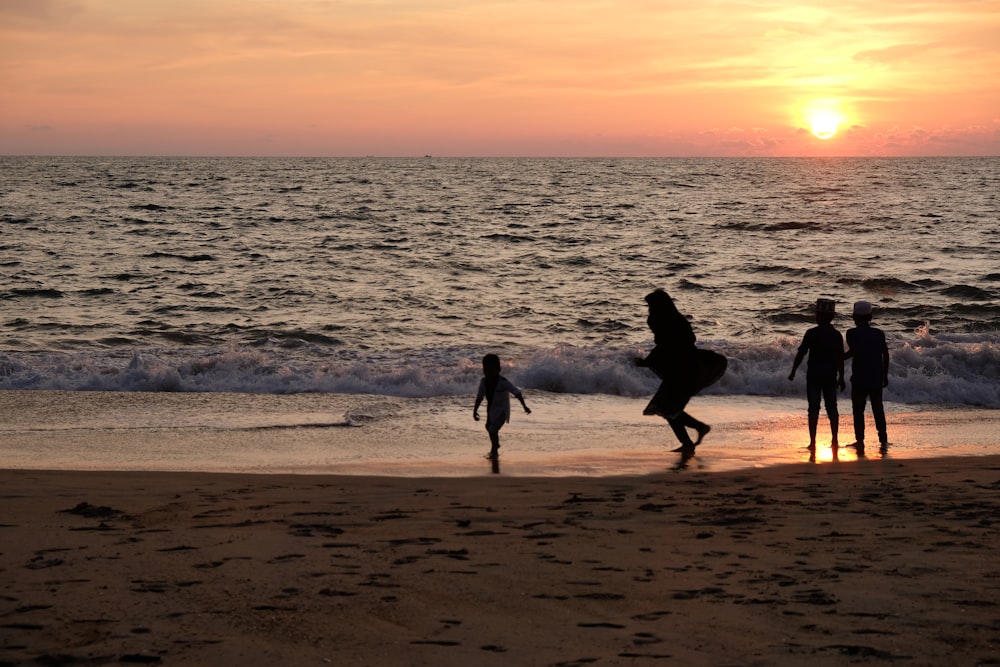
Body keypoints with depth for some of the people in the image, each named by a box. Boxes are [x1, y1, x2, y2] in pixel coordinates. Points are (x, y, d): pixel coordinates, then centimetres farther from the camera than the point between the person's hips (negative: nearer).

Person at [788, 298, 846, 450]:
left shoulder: (811, 333, -9)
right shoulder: (837, 335, 1)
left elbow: (801, 353, -8)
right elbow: (840, 359, 4)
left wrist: (793, 371, 3)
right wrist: (841, 378, 12)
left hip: (814, 375, -3)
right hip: (830, 376, 3)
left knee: (813, 408, -1)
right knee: (831, 407, 11)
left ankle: (812, 442, -5)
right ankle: (834, 440, 11)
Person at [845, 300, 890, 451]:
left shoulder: (853, 333, -6)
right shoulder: (878, 333, 5)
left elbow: (853, 351, -21)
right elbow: (886, 354, 4)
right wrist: (885, 375, 12)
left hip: (859, 378, -3)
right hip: (876, 378, 3)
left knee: (858, 410, 4)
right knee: (878, 408, 13)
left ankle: (860, 440, 1)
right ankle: (883, 439, 11)